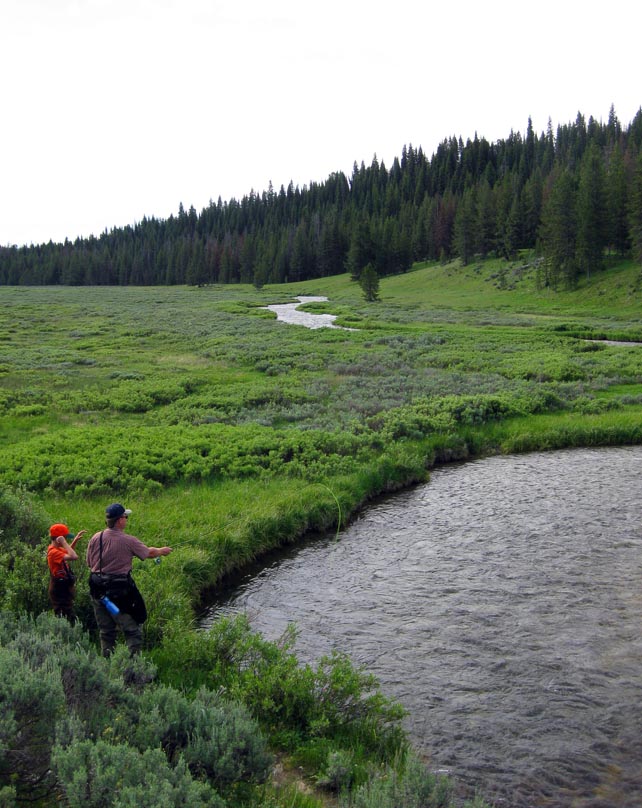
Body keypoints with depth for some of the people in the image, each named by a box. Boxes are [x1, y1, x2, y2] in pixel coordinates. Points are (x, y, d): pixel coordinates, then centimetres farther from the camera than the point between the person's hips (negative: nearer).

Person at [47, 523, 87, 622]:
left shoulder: (57, 549, 8)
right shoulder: (54, 552, -22)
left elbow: (68, 553, 31)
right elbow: (73, 557, -36)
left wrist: (75, 540, 20)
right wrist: (63, 542, -29)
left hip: (63, 590, 11)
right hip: (60, 591, -11)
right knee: (69, 618, -9)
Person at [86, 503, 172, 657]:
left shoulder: (95, 538, -1)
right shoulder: (128, 541, -12)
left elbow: (89, 564, 7)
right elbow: (149, 553, 3)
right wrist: (161, 551, 23)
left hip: (98, 590, 5)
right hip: (120, 590, -5)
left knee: (106, 631, 17)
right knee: (133, 631, 3)